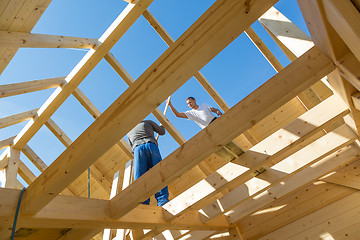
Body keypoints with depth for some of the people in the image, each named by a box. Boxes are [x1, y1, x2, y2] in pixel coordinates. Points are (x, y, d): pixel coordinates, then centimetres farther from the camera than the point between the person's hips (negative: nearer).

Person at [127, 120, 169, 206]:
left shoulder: (129, 132, 36)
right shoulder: (147, 122, 30)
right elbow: (162, 132, 36)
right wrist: (162, 125, 59)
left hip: (138, 148, 1)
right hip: (151, 146, -1)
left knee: (140, 176, -9)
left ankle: (143, 204, -25)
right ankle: (163, 201, -24)